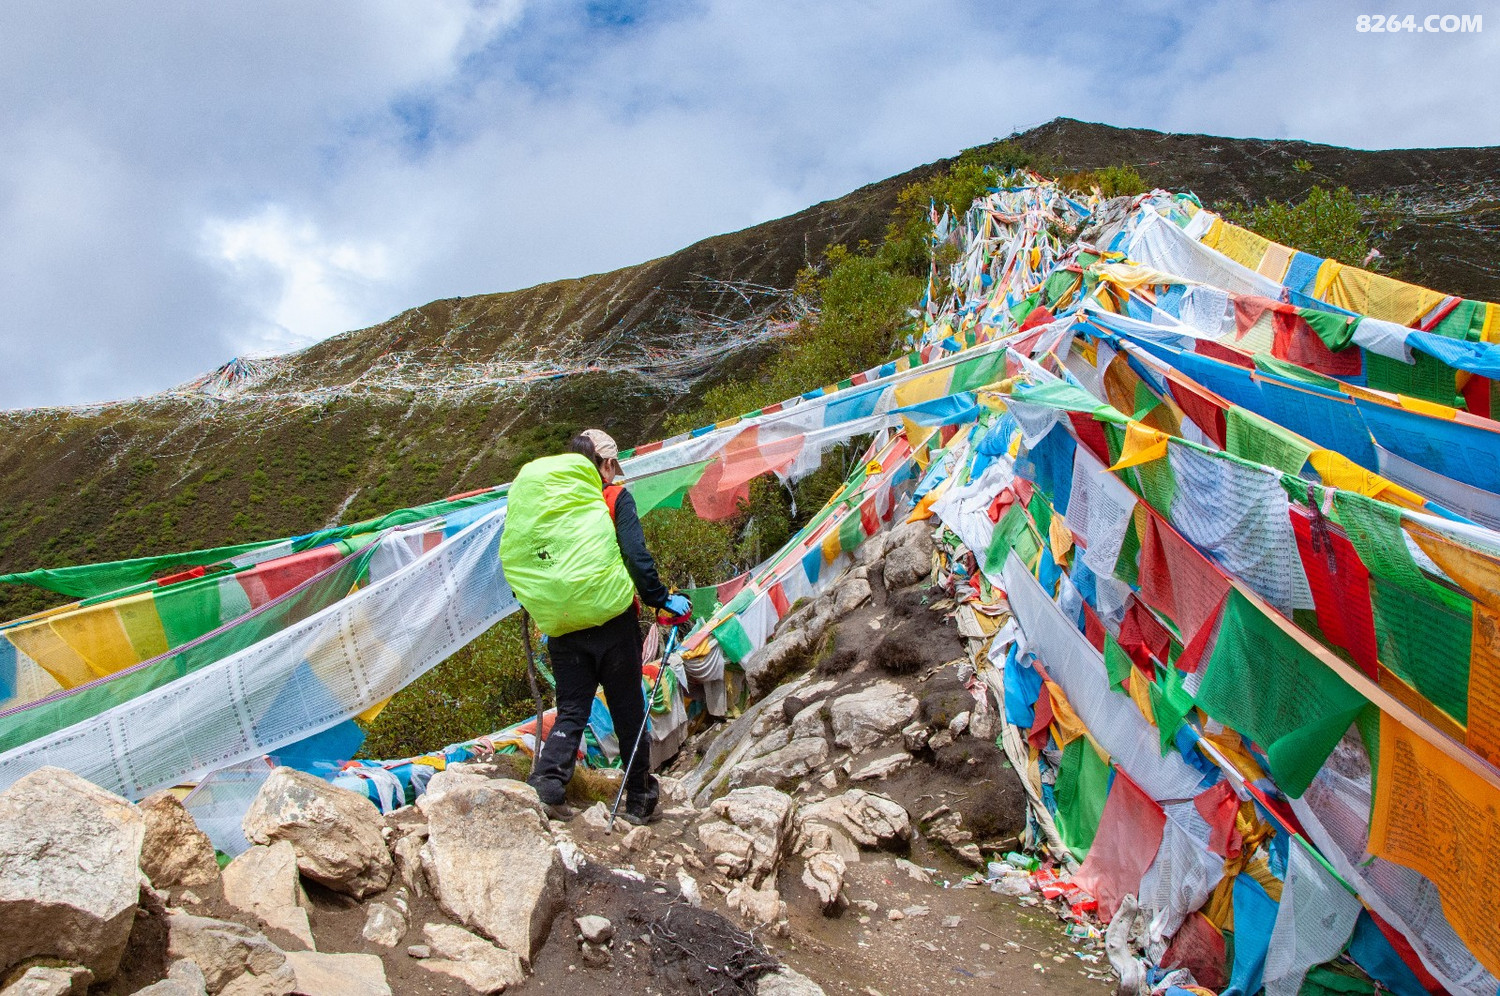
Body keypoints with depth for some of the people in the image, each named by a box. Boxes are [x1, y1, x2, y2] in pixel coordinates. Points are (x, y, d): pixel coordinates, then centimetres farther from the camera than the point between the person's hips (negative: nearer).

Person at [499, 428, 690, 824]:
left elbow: (514, 561, 14)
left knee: (570, 712, 11)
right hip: (612, 619, -3)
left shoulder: (536, 502, 12)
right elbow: (636, 557, -8)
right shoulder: (614, 497, 0)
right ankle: (639, 799, 20)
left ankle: (546, 783, -10)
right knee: (628, 711, 10)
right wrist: (661, 599, 2)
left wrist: (542, 607, 24)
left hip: (562, 627, 3)